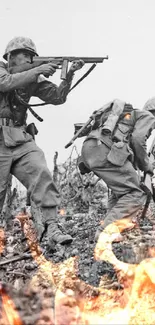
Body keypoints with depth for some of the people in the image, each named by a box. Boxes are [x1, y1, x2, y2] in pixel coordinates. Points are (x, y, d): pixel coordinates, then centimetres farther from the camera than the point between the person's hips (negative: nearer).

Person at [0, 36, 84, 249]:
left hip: (20, 139, 4)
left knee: (42, 175, -16)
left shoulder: (32, 80, 13)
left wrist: (69, 75, -7)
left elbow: (57, 97, 7)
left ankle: (52, 229, -20)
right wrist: (37, 71, -21)